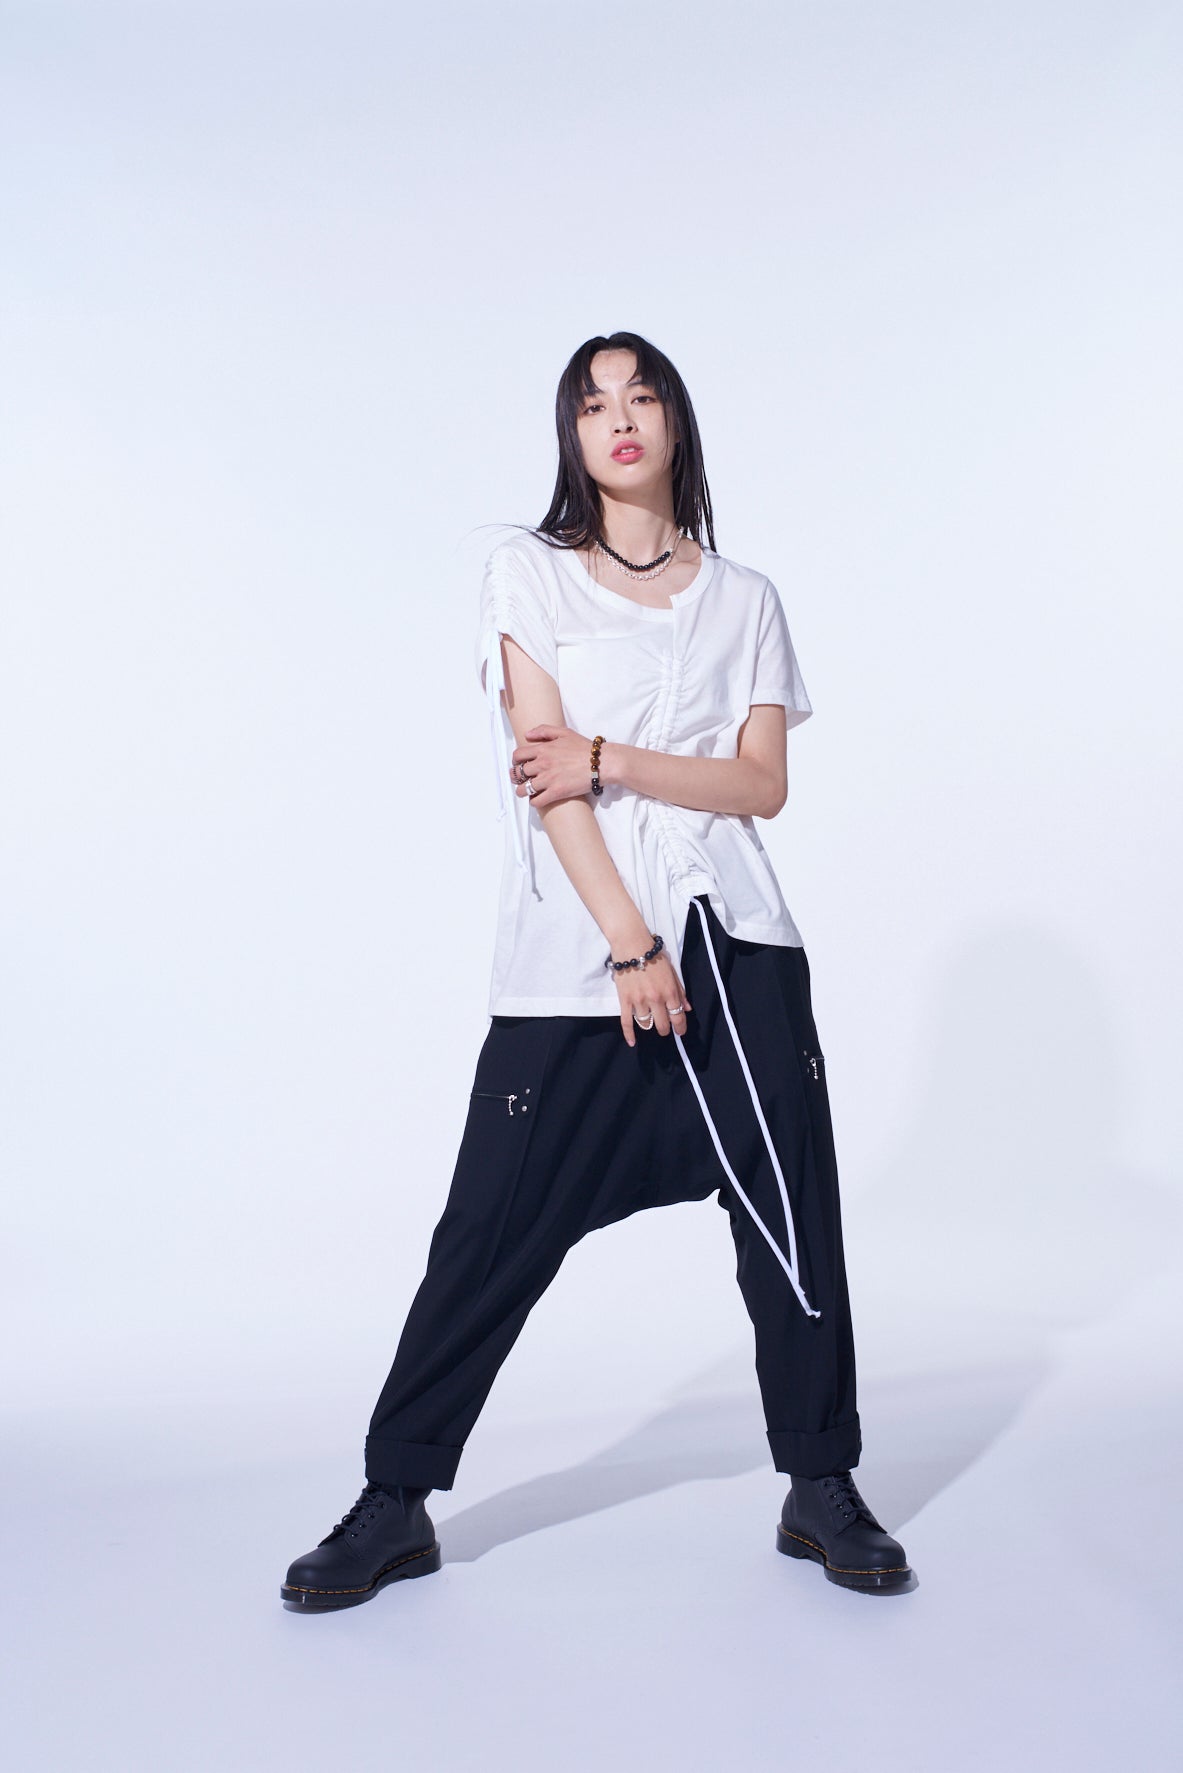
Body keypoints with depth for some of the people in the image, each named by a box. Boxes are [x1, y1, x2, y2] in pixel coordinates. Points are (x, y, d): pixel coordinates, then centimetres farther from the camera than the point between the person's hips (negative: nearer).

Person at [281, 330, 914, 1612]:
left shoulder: (743, 599, 14)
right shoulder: (528, 571, 7)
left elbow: (763, 784, 4)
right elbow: (546, 770, -4)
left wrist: (611, 758, -11)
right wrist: (630, 945, -12)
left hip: (736, 944, 3)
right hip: (572, 954, -2)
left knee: (793, 1213, 2)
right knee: (495, 1228, -2)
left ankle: (821, 1491, 19)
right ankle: (396, 1503, 11)